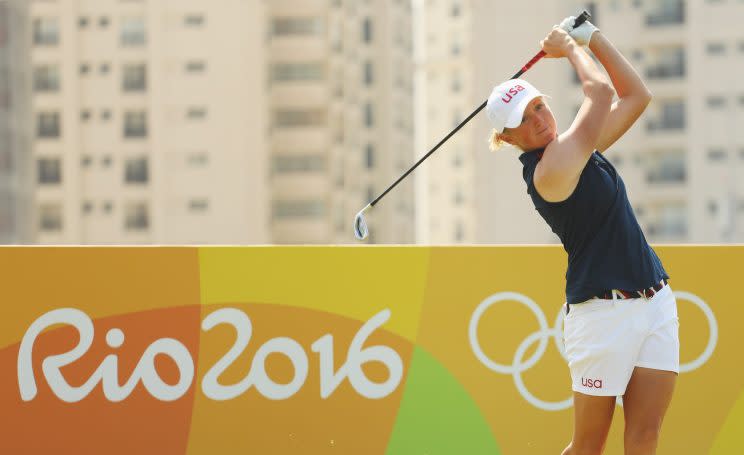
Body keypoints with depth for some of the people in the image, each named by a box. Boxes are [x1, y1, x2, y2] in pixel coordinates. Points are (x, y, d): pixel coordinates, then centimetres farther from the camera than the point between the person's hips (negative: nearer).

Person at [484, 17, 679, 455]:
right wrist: (571, 46, 4)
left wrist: (593, 36, 12)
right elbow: (602, 92, -13)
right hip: (604, 314, -7)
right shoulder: (548, 171, -15)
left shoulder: (579, 148, 11)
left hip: (655, 301, 8)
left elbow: (637, 96, 16)